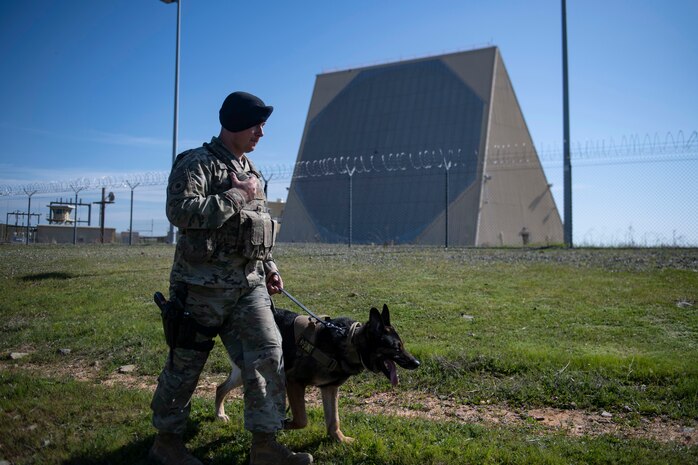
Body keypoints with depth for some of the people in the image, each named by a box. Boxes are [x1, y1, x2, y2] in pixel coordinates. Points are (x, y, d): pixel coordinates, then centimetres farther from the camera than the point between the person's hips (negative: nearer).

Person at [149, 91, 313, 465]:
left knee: (268, 353, -2)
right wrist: (236, 196, -20)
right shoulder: (197, 163, -9)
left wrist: (268, 266, 17)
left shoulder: (249, 168, 17)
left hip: (248, 284, 7)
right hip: (204, 284, -7)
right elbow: (180, 211, -25)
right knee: (186, 363, 6)